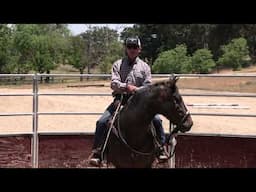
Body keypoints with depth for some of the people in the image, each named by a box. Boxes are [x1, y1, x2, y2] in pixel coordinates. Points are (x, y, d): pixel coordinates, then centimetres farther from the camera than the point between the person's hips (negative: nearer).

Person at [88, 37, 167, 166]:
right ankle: (96, 152, -2)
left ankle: (161, 149, 0)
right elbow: (114, 83, -7)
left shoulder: (144, 66, 9)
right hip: (120, 99, 0)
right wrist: (126, 87, -25)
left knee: (156, 119, -18)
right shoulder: (118, 64, 6)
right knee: (102, 122, -16)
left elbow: (148, 87, 1)